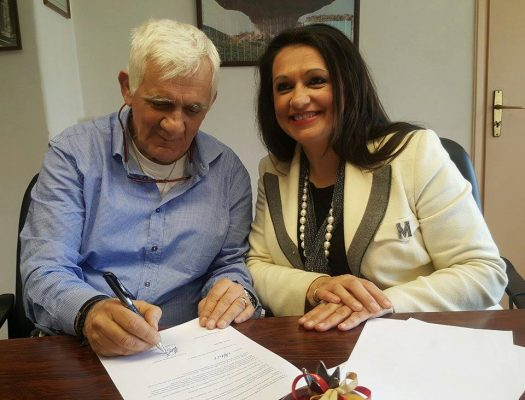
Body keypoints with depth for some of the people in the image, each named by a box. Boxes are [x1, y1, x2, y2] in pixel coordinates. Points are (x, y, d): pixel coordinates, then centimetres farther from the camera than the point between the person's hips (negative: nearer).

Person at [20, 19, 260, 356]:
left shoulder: (228, 171, 3)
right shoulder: (73, 154, -4)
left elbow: (230, 263, 9)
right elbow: (44, 271, -8)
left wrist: (236, 293, -14)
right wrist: (90, 311, -29)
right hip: (79, 351, -2)